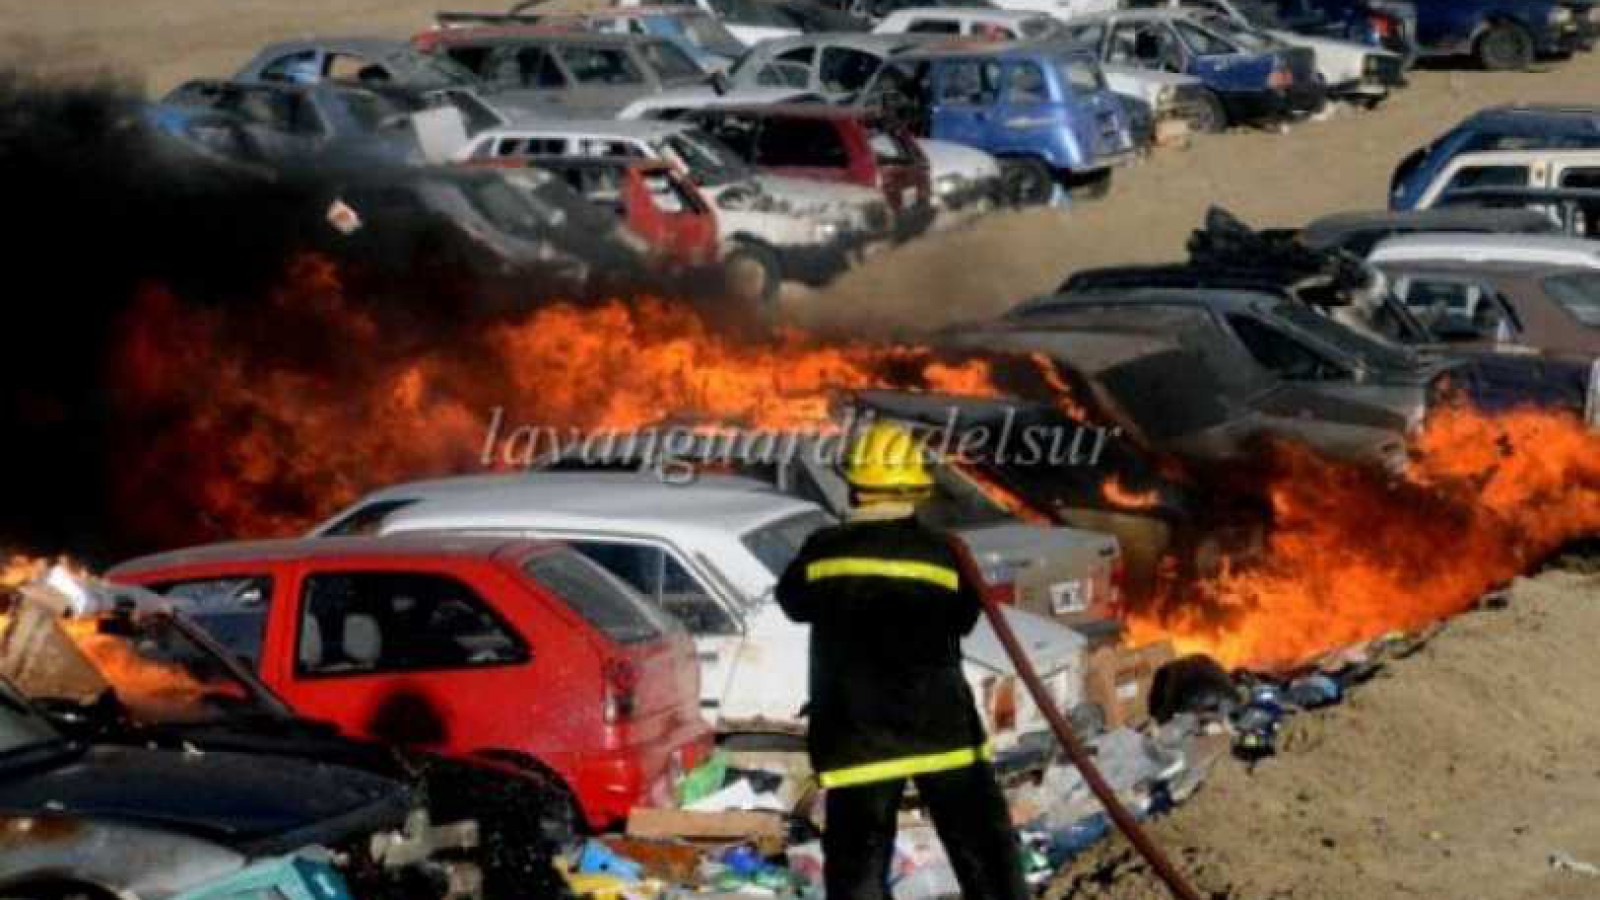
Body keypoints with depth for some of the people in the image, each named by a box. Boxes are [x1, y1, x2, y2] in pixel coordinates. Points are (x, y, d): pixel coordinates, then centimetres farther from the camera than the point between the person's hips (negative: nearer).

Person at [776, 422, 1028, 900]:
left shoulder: (823, 551, -7)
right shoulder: (941, 553, -7)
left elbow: (793, 602, 11)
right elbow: (964, 618, 8)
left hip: (856, 732, 0)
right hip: (941, 728, 0)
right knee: (984, 846, 11)